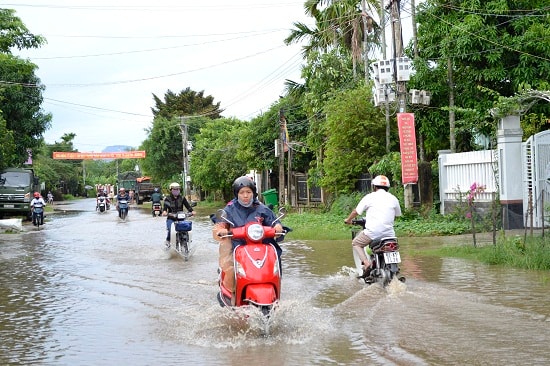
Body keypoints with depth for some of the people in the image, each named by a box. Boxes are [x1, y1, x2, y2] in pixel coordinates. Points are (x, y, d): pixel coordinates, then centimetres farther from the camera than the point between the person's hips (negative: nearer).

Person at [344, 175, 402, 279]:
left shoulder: (369, 197, 3)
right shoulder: (393, 198, 12)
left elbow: (356, 211, 9)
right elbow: (397, 215, 25)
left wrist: (348, 220, 29)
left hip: (373, 232, -4)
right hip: (389, 233, 4)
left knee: (356, 243, 16)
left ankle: (366, 263, -6)